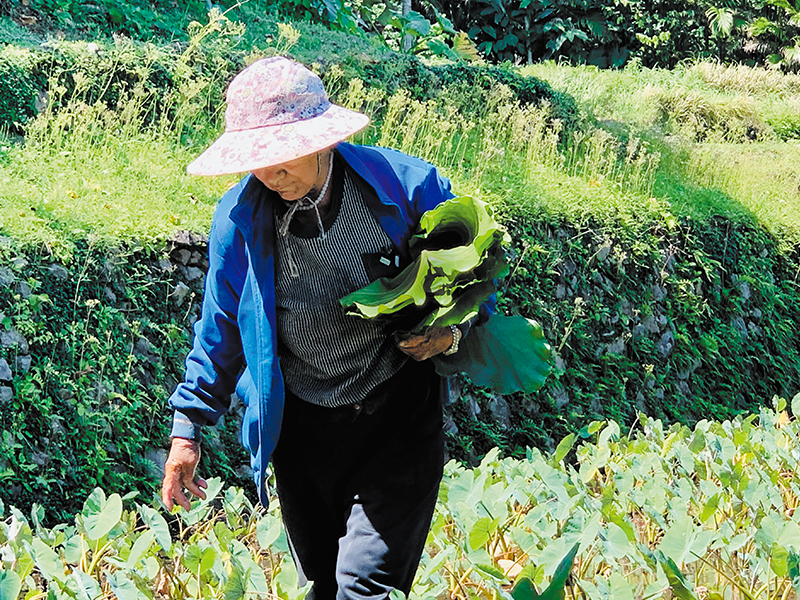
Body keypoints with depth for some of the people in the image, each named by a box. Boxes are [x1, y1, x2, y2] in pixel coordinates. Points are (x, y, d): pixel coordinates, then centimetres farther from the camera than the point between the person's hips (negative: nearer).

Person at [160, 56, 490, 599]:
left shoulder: (409, 187, -15)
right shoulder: (240, 216, -8)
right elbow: (221, 328, 7)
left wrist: (451, 332, -20)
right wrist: (188, 427, 9)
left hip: (398, 420, -3)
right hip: (301, 427, 3)